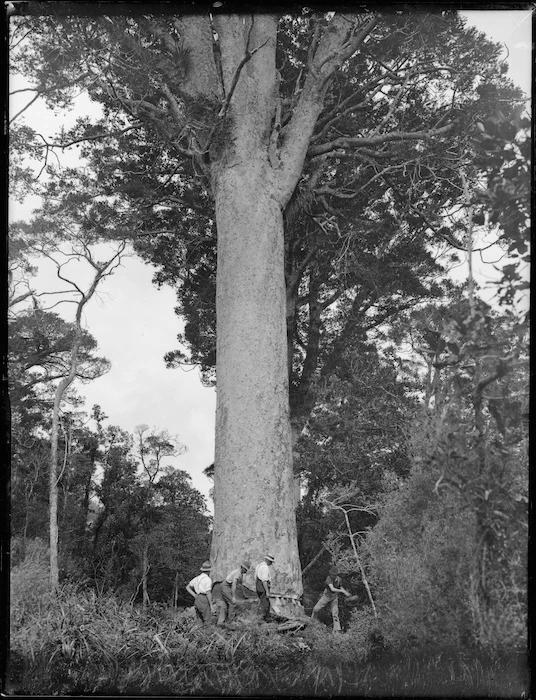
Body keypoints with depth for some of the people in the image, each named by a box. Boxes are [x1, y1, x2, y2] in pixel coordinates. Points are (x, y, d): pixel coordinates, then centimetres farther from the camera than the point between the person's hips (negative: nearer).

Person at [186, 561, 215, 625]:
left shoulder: (197, 578, 14)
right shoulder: (207, 579, -11)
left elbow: (188, 587, 19)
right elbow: (208, 593, -16)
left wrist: (195, 595, 11)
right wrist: (211, 605, -12)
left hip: (197, 600, 8)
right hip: (204, 600, -8)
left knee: (201, 620, 16)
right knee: (208, 622, -5)